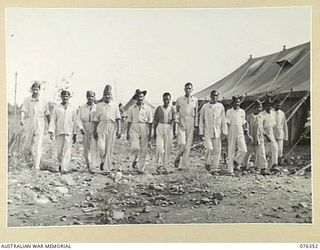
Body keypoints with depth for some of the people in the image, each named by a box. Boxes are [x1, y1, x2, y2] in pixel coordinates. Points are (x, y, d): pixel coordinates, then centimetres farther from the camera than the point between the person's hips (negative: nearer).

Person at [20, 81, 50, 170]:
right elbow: (23, 111, -6)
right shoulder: (27, 100, 6)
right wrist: (21, 119, -25)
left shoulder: (43, 101, 5)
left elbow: (47, 114, 10)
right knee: (28, 145, 8)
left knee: (38, 145, -10)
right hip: (29, 124, 2)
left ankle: (37, 165, -12)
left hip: (40, 124, -2)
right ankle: (35, 156, 38)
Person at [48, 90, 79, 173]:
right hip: (59, 132, 1)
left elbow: (75, 122, 9)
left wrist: (75, 134, 8)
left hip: (69, 133, -1)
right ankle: (60, 164, 28)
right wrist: (51, 131, -5)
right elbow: (53, 120, 4)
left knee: (67, 151, -9)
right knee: (59, 151, 5)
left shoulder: (72, 109, 7)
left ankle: (64, 168, -11)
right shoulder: (57, 108, 6)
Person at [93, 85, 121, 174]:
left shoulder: (115, 105, 8)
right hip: (102, 127, 0)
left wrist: (119, 130, -6)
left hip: (112, 127, 0)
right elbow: (96, 119, 11)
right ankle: (102, 160, 13)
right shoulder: (99, 105, 11)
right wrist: (94, 130, 5)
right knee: (101, 146, -16)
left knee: (109, 149, 0)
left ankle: (107, 169, 7)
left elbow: (118, 119, 3)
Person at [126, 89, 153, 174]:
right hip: (134, 129, 0)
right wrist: (127, 133, 6)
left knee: (143, 149, 1)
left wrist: (150, 134, 1)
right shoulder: (131, 108, 6)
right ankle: (135, 160, 14)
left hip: (144, 129, 0)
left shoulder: (147, 108, 4)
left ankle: (141, 168, 10)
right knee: (135, 147, -16)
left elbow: (150, 122, 5)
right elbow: (129, 121, 10)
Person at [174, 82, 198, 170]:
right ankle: (177, 159, 10)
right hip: (181, 122, -2)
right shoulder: (179, 99, 7)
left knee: (188, 144, 0)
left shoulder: (195, 100, 9)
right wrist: (177, 120, -4)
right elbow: (177, 111, 11)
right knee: (182, 142, -15)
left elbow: (196, 113, 13)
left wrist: (196, 125, 8)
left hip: (190, 123, 2)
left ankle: (185, 165, 6)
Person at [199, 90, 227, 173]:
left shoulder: (220, 106, 6)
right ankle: (207, 163, 12)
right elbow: (201, 120, 5)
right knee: (209, 148, -15)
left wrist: (224, 131, 5)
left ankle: (215, 168, 10)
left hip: (217, 132, 2)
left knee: (217, 150, 0)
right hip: (207, 131, -2)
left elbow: (223, 120, 9)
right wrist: (201, 132, 2)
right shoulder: (205, 107, 2)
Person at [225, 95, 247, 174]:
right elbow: (227, 123, -4)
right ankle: (230, 170, 7)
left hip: (240, 134, 3)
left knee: (243, 150, -11)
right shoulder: (229, 112, -2)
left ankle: (236, 163, 12)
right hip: (231, 134, -3)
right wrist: (225, 132, -11)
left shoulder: (242, 111, 10)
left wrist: (245, 129, 4)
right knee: (231, 152, -1)